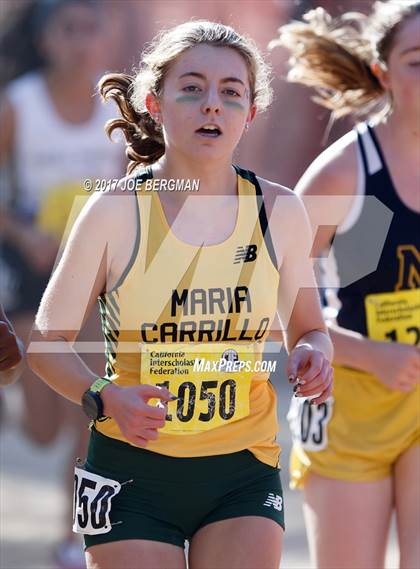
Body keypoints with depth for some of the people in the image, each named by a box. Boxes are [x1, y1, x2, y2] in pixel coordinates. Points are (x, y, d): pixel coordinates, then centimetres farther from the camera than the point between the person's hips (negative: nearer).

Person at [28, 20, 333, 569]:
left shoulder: (279, 211, 0)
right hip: (132, 471, -2)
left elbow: (309, 328, 14)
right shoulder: (116, 212, -7)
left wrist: (312, 357, -10)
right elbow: (48, 340, -1)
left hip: (244, 470, 2)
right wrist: (104, 398, -21)